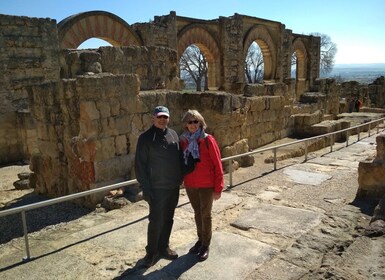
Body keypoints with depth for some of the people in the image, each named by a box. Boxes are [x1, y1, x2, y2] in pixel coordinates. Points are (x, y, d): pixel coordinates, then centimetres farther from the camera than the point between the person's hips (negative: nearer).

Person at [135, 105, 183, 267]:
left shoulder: (173, 134, 5)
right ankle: (152, 252, 20)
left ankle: (163, 248, 32)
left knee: (168, 219, 15)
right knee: (156, 221, 1)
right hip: (157, 188, -5)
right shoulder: (146, 138, -10)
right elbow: (140, 165, -11)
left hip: (174, 187, 5)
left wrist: (180, 178, 9)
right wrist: (146, 188, -14)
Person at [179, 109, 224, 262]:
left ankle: (206, 245, 24)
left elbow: (217, 165, -11)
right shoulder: (183, 141, -1)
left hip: (206, 185, -4)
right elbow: (181, 163, 9)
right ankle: (200, 239, 36)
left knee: (205, 215, 9)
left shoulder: (208, 140, -13)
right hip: (190, 185, 4)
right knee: (197, 213, 18)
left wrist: (218, 188, -12)